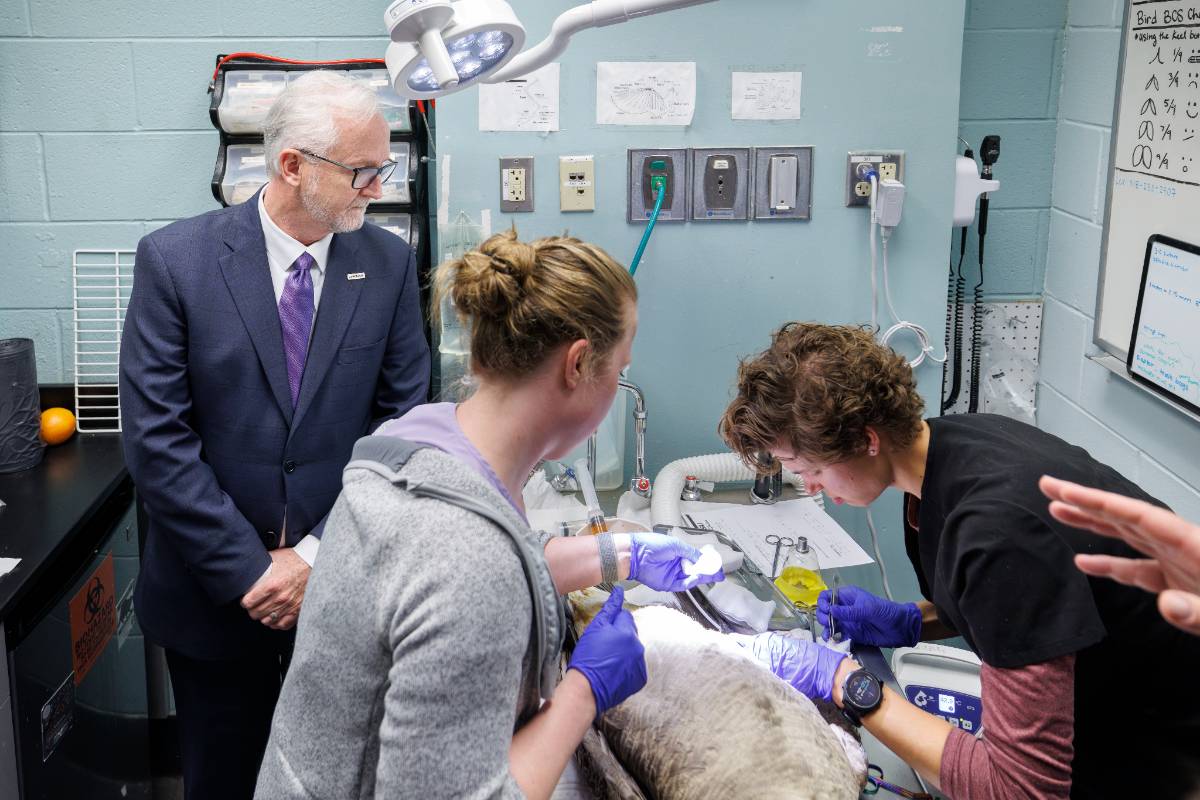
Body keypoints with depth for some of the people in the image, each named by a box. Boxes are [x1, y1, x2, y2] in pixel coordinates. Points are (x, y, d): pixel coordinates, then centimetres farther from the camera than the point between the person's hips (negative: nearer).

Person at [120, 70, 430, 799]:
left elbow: (403, 420, -4)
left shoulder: (388, 262, -4)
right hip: (214, 594, -1)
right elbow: (157, 438, -12)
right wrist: (250, 570, -15)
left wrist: (320, 555, -11)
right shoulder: (176, 259, -10)